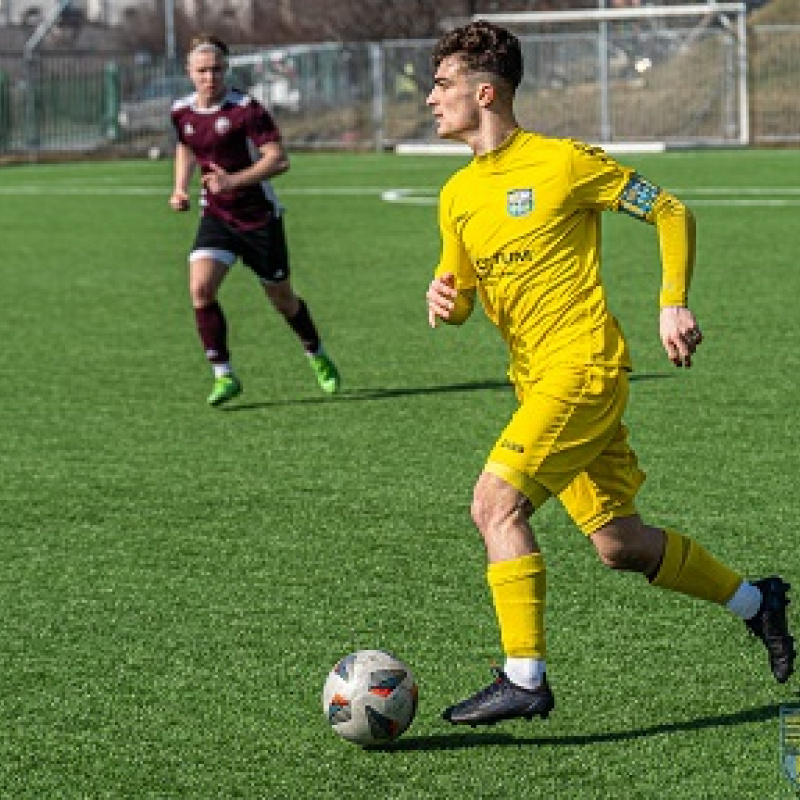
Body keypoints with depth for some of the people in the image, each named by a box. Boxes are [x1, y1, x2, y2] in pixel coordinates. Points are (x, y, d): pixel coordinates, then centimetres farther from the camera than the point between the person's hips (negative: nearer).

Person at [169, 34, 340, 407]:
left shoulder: (246, 108, -17)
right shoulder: (181, 112, 1)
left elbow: (279, 159, -22)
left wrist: (234, 180, -32)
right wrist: (180, 187, 7)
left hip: (259, 216, -4)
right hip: (216, 217, 4)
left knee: (282, 299, 10)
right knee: (200, 288, -20)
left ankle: (317, 356, 39)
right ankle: (224, 375, -12)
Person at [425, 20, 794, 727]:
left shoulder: (562, 162, -9)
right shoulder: (457, 195, 11)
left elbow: (672, 213, -1)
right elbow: (461, 298, 18)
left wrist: (673, 304, -10)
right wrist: (445, 299, -5)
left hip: (583, 366, -8)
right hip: (536, 379, 8)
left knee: (496, 502, -19)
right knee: (618, 544, 9)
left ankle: (525, 678, -15)